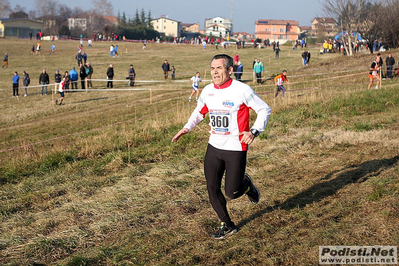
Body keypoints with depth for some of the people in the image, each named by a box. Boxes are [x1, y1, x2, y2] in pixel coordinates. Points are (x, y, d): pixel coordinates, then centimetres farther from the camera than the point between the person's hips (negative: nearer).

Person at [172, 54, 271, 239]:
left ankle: (246, 184, 33)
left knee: (231, 193, -3)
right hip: (214, 147, 5)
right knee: (212, 188, 4)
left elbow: (264, 109, -6)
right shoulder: (208, 91, 3)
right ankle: (227, 225, 23)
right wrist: (187, 128, 5)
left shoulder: (242, 90, -14)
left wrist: (254, 131, -19)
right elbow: (199, 111, 22)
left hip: (235, 149, -5)